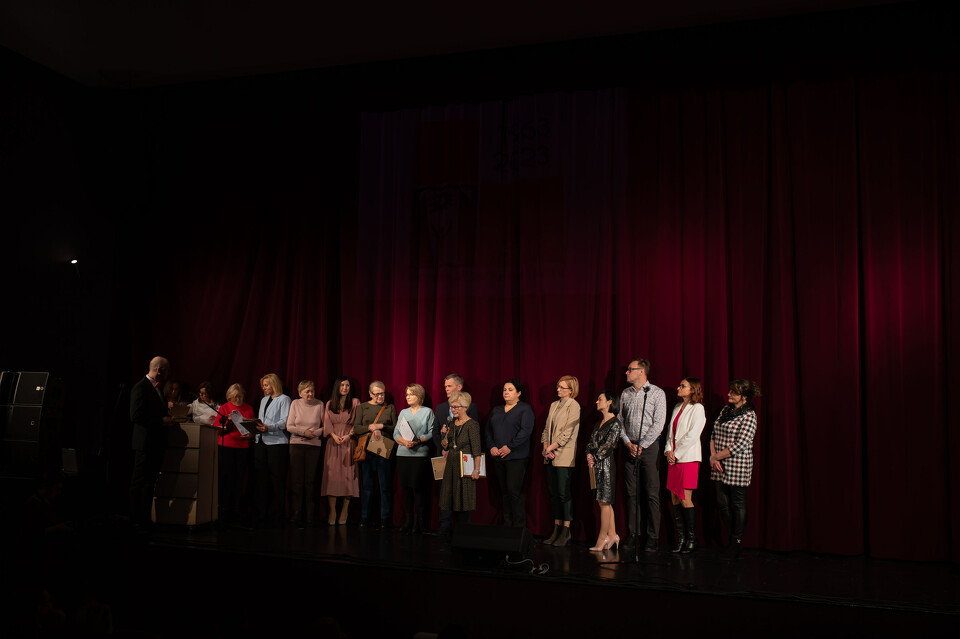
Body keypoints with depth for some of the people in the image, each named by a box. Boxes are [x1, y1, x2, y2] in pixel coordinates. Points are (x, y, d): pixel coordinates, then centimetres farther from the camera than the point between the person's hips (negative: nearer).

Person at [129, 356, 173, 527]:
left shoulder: (157, 389, 18)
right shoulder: (140, 387, -12)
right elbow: (136, 416, -20)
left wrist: (167, 418, 10)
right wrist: (161, 421, -18)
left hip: (157, 442, 10)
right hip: (145, 443, -9)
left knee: (150, 481, 13)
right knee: (139, 482, -2)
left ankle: (145, 517, 20)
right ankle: (136, 518, 4)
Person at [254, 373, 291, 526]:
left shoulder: (284, 399, 0)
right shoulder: (263, 400, 24)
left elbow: (284, 422, -10)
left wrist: (269, 427, -23)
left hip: (277, 442, -7)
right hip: (261, 441, 7)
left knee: (277, 480, -5)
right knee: (262, 478, 5)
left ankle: (275, 515, -1)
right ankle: (262, 513, 10)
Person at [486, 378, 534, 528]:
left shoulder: (525, 409, 0)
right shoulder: (496, 410, 19)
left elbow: (526, 431, -11)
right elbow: (488, 430, 17)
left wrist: (509, 447, -15)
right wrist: (491, 447, -1)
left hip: (516, 457, -6)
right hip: (497, 457, 6)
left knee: (514, 490, -11)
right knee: (504, 491, 7)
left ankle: (519, 526, -4)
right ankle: (507, 524, 12)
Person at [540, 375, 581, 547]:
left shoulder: (573, 406, -6)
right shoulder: (554, 405, 16)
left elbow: (567, 433, -13)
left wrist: (551, 447, -13)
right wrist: (545, 447, 1)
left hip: (564, 456, -7)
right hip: (550, 456, 7)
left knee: (564, 493, -6)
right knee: (553, 493, 8)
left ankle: (566, 532, 0)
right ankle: (556, 530, 15)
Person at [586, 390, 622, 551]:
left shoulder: (615, 423, -10)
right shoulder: (600, 423, 16)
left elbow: (608, 445, -15)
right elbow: (591, 442, 14)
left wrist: (595, 459, -10)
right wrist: (589, 455, -3)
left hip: (606, 464, -8)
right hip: (596, 465, 8)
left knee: (604, 502, -3)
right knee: (604, 502, 11)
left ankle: (602, 538, 2)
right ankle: (612, 535, 18)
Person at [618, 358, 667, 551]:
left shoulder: (657, 393, -3)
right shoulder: (625, 394, 11)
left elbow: (658, 424, -8)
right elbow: (619, 420, 11)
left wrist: (641, 446, -11)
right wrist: (628, 443, -3)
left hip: (649, 446, -4)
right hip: (629, 447, 4)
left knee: (652, 494, -3)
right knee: (631, 493, 5)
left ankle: (652, 538, 1)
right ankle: (632, 535, 11)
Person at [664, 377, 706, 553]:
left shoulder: (697, 408, -6)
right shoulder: (677, 407, 17)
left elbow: (692, 435, -13)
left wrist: (676, 453, -11)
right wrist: (668, 450, 2)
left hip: (688, 458, -7)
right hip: (673, 458, 7)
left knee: (685, 499, -7)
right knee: (674, 499, 5)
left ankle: (692, 540, 3)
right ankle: (681, 538, 12)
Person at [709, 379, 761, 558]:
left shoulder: (749, 416, -10)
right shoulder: (725, 410, 12)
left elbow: (740, 445, -16)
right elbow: (714, 434, 12)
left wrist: (717, 456, -11)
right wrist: (713, 457, -2)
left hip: (738, 466, -7)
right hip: (720, 466, 7)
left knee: (738, 504, 3)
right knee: (722, 503, 9)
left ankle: (737, 542, 12)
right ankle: (732, 538, 23)